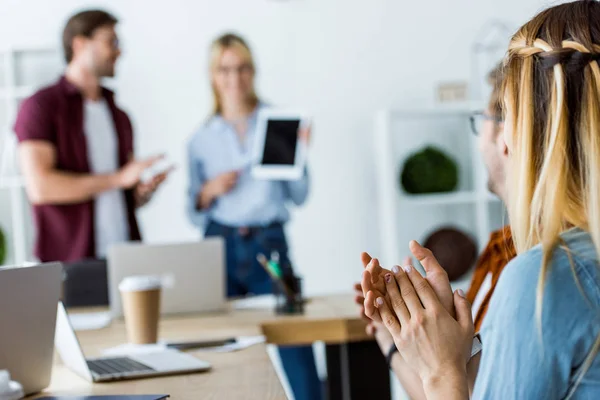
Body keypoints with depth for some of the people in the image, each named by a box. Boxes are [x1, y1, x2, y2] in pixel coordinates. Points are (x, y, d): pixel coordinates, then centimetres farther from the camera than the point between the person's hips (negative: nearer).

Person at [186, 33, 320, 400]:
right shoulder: (202, 140, 10)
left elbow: (299, 196, 6)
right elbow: (194, 214, 13)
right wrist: (209, 191, -7)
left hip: (269, 245, -1)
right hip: (221, 246, 1)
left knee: (296, 345, -10)